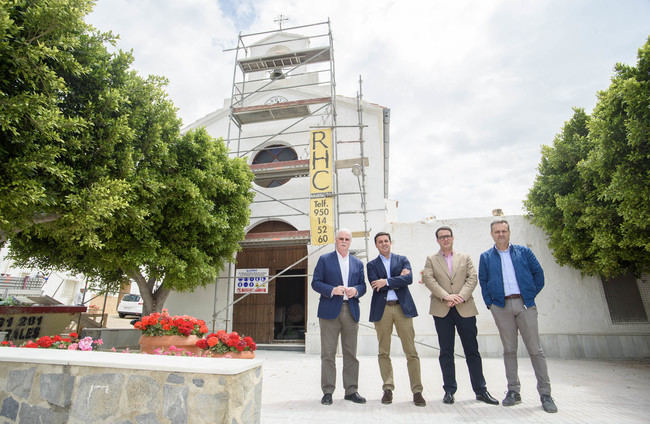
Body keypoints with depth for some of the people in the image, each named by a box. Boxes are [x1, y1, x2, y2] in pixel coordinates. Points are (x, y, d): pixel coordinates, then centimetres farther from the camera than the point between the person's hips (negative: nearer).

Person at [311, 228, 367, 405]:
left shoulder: (357, 263, 16)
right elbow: (315, 283, -1)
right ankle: (327, 391, 12)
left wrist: (355, 290, -8)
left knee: (351, 353, 9)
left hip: (351, 311, 3)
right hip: (330, 311, -3)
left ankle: (351, 390, 20)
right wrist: (332, 290, -16)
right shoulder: (324, 259, 5)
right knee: (328, 353, 1)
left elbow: (363, 285, 14)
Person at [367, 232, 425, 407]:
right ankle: (388, 388, 18)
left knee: (411, 351, 0)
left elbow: (409, 279, -7)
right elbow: (376, 286, -6)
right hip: (381, 310, 1)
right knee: (383, 352, 6)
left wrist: (387, 282, -13)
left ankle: (417, 391, 9)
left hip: (402, 307, 0)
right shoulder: (372, 265, 9)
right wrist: (398, 279, -7)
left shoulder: (402, 260, 11)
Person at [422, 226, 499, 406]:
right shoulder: (431, 260, 9)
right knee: (446, 352, 6)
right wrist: (446, 296, -16)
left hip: (465, 309, 1)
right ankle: (449, 390, 16)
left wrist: (461, 296, -14)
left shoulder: (465, 258, 13)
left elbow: (472, 278, 2)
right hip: (442, 310, -1)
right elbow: (428, 279, -4)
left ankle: (480, 390, 18)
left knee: (472, 351, 6)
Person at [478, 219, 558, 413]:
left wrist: (532, 293, 3)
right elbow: (483, 281, 11)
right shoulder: (486, 257, 9)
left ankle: (545, 393, 11)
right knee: (509, 349, 7)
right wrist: (489, 303, 3)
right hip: (501, 307, 1)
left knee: (535, 349, 1)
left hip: (525, 304, 0)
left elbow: (538, 272, 10)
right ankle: (513, 391, 15)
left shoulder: (524, 251, 8)